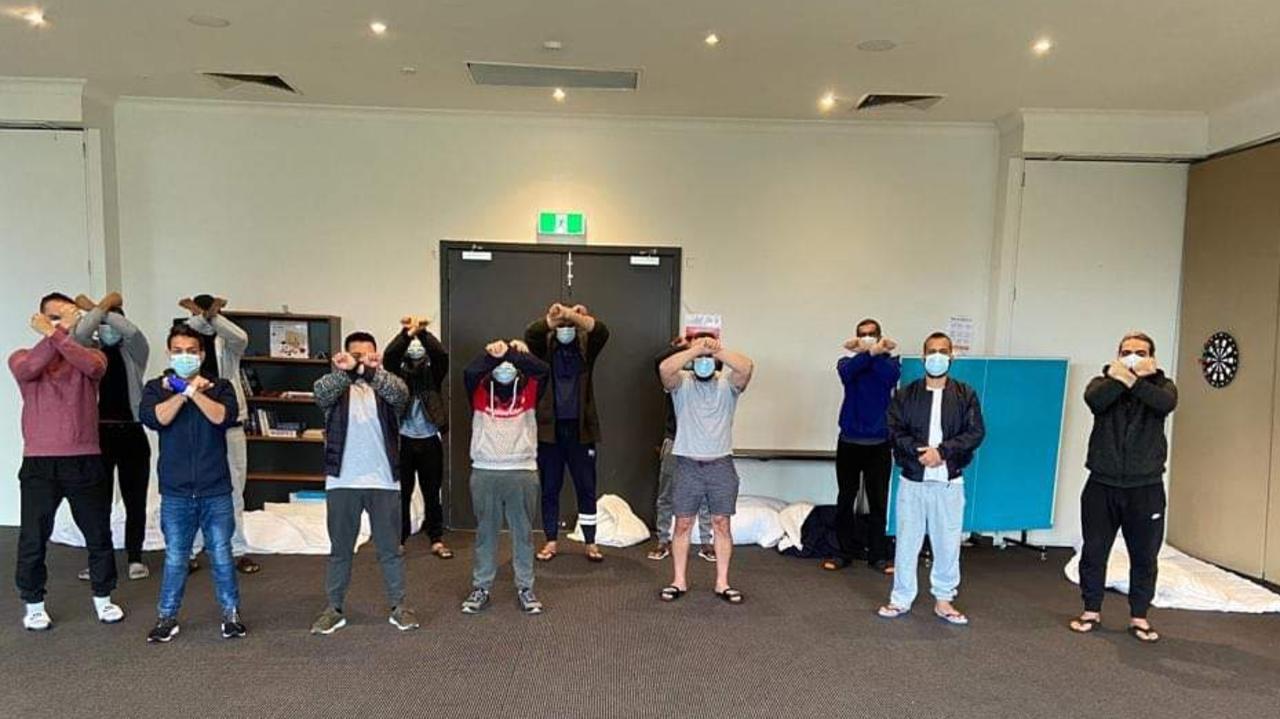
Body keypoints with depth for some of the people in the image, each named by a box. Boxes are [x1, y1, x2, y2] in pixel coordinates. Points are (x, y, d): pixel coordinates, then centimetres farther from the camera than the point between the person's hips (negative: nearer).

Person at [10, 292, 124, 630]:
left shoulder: (90, 355, 6)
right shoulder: (22, 357, 6)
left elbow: (93, 366, -20)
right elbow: (28, 368, -19)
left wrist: (55, 335, -22)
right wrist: (58, 331, -23)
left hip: (85, 461, 0)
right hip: (39, 463, 0)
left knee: (98, 535, 10)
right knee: (33, 539, 6)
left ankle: (103, 597, 26)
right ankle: (33, 604, 25)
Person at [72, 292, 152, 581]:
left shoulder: (134, 352, 4)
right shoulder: (90, 350, 6)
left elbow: (132, 331, -19)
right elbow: (80, 332, -17)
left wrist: (100, 308, -9)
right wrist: (102, 306, -8)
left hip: (131, 434, 0)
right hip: (100, 433, 0)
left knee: (135, 499, 5)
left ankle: (135, 558, 13)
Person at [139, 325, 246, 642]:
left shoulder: (219, 386, 4)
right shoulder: (156, 387, 6)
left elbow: (225, 417, -15)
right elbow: (154, 418, -13)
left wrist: (194, 392, -18)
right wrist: (185, 392, -15)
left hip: (216, 490, 0)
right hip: (175, 491, 1)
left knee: (221, 555, 6)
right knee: (175, 558, 7)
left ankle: (231, 613, 19)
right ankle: (167, 617, 23)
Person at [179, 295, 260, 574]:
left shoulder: (227, 343, 4)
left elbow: (241, 338, -19)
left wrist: (214, 316, -30)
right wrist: (201, 317, -29)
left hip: (229, 423, 0)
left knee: (233, 489, 6)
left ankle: (239, 550, 14)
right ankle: (190, 550, 17)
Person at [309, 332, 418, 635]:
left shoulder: (387, 386, 5)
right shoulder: (335, 387, 6)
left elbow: (401, 393, -19)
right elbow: (321, 392, -18)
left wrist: (375, 371, -37)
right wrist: (341, 371, -39)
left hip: (383, 481, 0)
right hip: (342, 482, 0)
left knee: (390, 548, 8)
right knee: (340, 549, 11)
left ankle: (399, 606, 18)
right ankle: (334, 608, 22)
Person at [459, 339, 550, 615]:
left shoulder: (529, 389, 5)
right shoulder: (479, 390, 4)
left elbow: (544, 370, -14)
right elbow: (469, 372, -16)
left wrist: (517, 353, -21)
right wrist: (492, 355, -25)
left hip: (523, 471, 0)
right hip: (484, 472, 0)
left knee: (523, 533, 8)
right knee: (485, 532, 10)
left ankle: (525, 589, 19)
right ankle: (481, 588, 22)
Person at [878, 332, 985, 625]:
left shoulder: (965, 395, 4)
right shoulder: (906, 394, 4)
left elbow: (976, 432, -4)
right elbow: (895, 431, -3)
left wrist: (942, 451, -15)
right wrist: (920, 452, -18)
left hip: (949, 482, 0)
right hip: (913, 480, 0)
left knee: (948, 543, 6)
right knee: (907, 541, 6)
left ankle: (944, 600, 21)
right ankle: (901, 599, 17)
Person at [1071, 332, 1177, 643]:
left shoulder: (1160, 385, 5)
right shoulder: (1104, 382, 5)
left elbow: (1166, 403, -20)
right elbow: (1094, 399, -21)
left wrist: (1133, 381, -21)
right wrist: (1119, 378, -19)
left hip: (1146, 488, 0)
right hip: (1102, 484, 0)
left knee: (1144, 556, 7)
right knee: (1094, 552, 6)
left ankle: (1139, 617, 20)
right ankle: (1091, 611, 20)